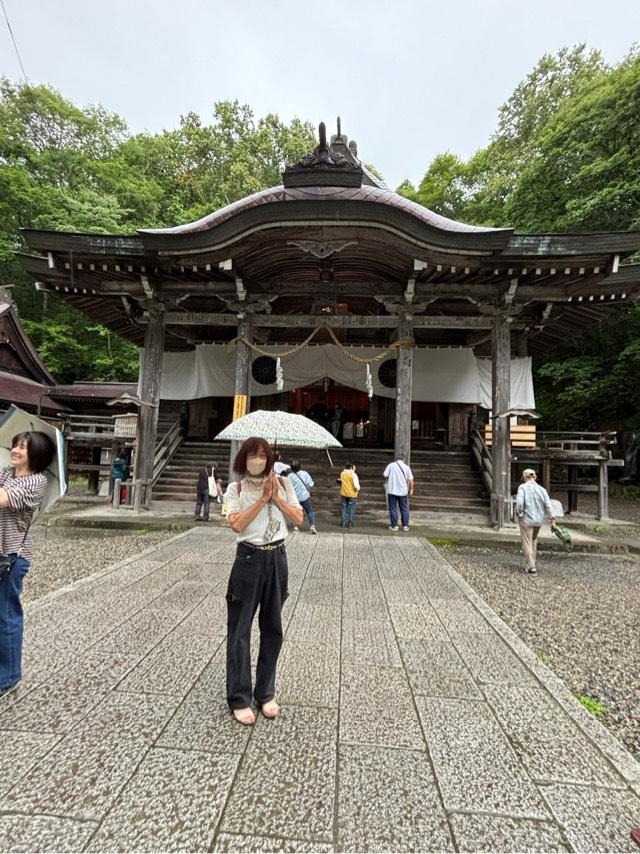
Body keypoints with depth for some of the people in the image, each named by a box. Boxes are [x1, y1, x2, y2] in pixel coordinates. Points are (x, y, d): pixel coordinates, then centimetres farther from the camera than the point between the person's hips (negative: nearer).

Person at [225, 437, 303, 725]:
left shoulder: (283, 484, 4)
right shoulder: (236, 488, -2)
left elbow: (298, 518, 0)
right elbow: (236, 524, -15)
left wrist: (276, 497, -10)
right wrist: (262, 498, -16)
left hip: (277, 559, 3)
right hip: (249, 559, -2)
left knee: (272, 628, 13)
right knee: (240, 630, 6)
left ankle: (266, 693, 31)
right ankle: (239, 699, 23)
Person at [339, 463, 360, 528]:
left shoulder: (342, 473, 2)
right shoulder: (353, 475, -11)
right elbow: (356, 485, -16)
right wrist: (358, 489, 5)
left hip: (343, 494, 3)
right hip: (352, 494, -3)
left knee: (343, 508, 10)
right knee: (351, 508, 6)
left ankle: (343, 523, 9)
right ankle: (350, 523, 5)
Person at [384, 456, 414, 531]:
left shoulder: (391, 465, -2)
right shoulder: (407, 467, 4)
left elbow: (385, 476, -5)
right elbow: (411, 479, 0)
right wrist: (411, 489, 8)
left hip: (392, 491, -2)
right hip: (403, 491, 2)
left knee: (393, 508, 5)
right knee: (404, 509, 11)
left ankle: (394, 526, 6)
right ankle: (405, 526, 10)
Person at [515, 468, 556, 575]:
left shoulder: (522, 487, -12)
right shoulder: (541, 489, 0)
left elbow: (519, 503, -21)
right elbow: (548, 505, -4)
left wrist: (518, 514, -5)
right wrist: (552, 519, -1)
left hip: (526, 519, -5)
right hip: (538, 520, 5)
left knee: (527, 543, 5)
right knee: (533, 541, 23)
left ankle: (531, 567, 3)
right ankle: (531, 564, 32)